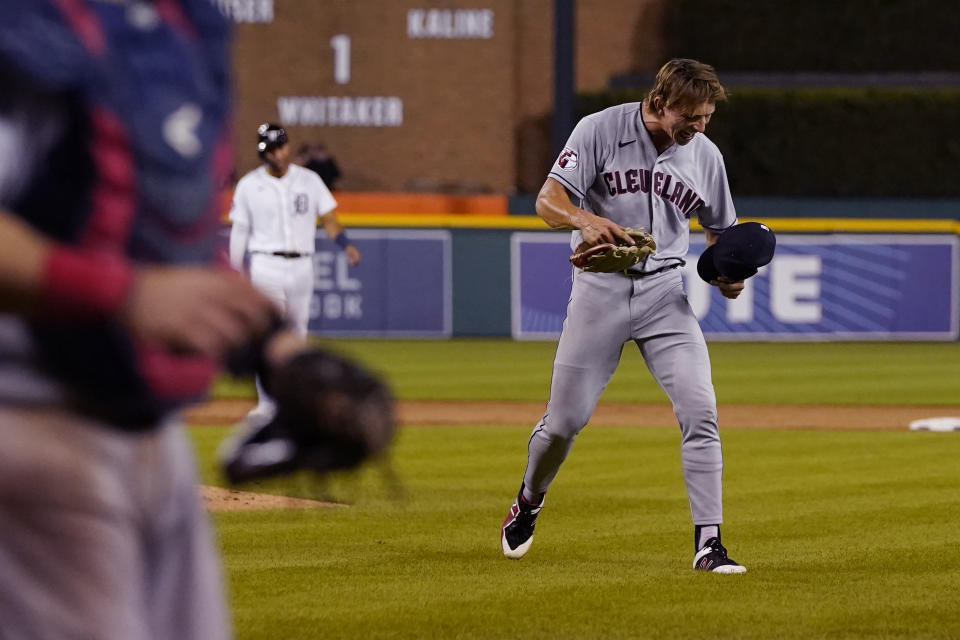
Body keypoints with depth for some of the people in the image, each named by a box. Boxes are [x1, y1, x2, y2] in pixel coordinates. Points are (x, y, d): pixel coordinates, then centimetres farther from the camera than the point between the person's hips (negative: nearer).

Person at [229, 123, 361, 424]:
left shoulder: (309, 181, 7)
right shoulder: (249, 185, 3)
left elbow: (328, 219, 6)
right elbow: (239, 230, 7)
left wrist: (346, 245, -13)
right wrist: (234, 274, 3)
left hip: (301, 266, 3)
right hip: (266, 265, -2)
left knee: (296, 336, 9)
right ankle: (267, 403, -17)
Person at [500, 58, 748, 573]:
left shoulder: (705, 155, 3)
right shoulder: (601, 131, -9)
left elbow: (721, 232, 17)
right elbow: (548, 201, -14)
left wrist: (728, 273, -5)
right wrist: (585, 220, -36)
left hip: (664, 293, 2)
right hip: (600, 288, -2)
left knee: (699, 410, -14)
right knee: (566, 417, 3)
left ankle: (708, 543, -11)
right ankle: (529, 501, 34)